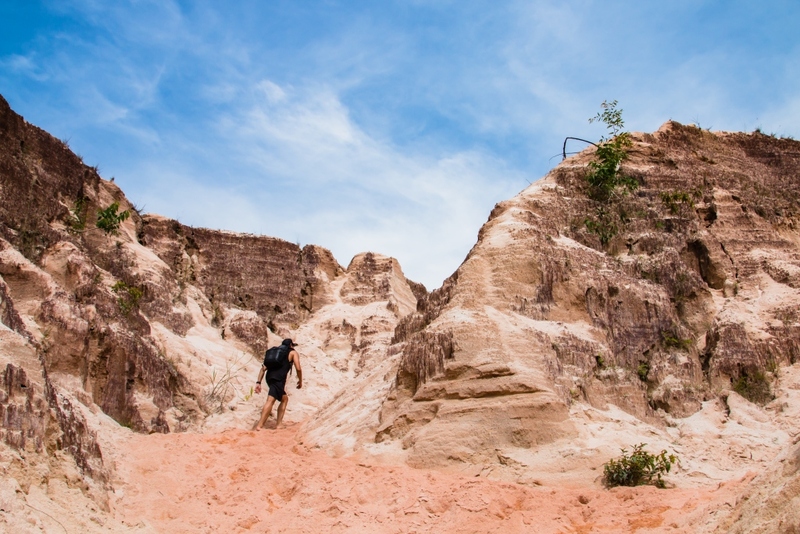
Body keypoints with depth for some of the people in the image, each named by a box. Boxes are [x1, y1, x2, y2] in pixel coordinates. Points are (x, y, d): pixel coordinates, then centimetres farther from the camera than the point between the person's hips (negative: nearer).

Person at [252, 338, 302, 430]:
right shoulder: (293, 352, 16)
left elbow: (263, 368, 20)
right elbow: (298, 368, 3)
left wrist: (259, 382, 16)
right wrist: (300, 381, 18)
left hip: (270, 377, 6)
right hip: (278, 378, -6)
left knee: (284, 398, 20)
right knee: (270, 400, -16)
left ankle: (278, 424, 8)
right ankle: (259, 425, -30)